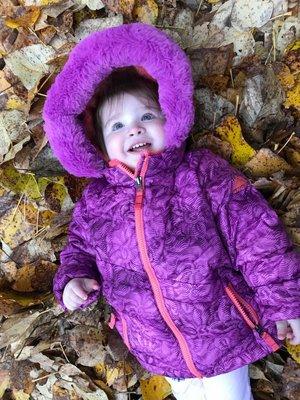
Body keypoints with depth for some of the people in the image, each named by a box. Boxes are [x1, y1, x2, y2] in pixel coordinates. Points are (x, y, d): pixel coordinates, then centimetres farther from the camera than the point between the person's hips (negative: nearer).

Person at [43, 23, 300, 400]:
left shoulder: (203, 172, -13)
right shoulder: (95, 201, -3)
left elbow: (255, 234, -13)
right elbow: (79, 248, 14)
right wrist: (72, 279, -5)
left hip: (223, 331, -3)